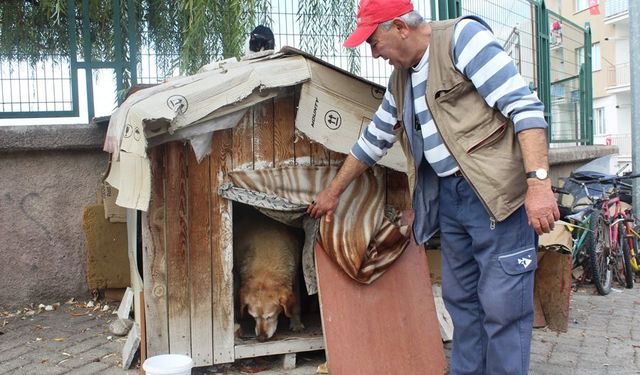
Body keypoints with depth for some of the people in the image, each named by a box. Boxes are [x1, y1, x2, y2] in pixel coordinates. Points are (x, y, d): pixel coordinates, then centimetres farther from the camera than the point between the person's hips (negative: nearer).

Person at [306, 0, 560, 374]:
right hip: (448, 195, 8)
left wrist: (539, 182, -24)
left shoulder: (462, 37, -8)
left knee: (502, 305, -4)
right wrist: (333, 192, 33)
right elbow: (373, 141, 27)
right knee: (460, 299, 13)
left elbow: (524, 105, -16)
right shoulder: (400, 81, 17)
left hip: (496, 192, -8)